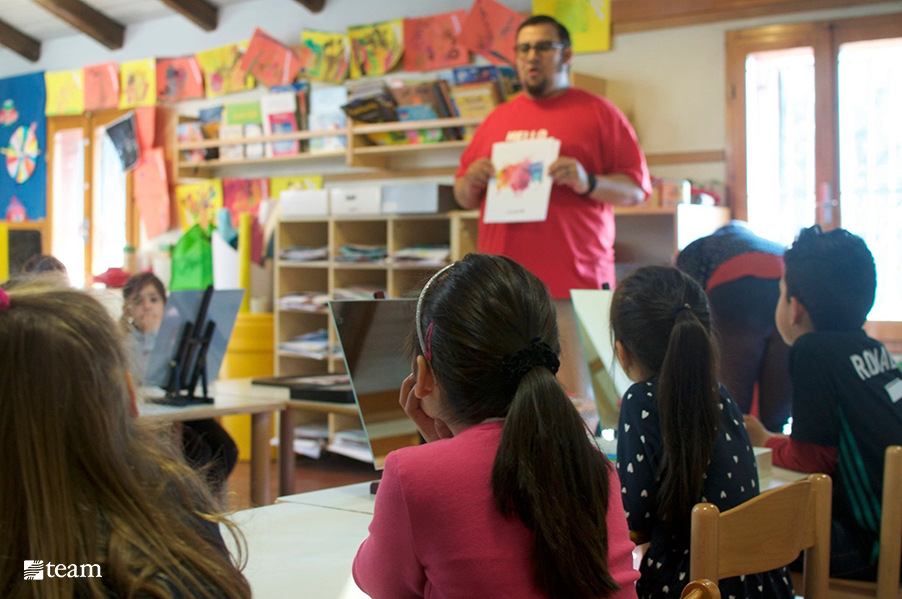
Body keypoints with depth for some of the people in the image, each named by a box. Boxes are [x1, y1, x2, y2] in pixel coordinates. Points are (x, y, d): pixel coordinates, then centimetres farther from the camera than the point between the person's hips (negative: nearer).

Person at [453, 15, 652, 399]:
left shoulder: (598, 113, 7)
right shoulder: (496, 120, 20)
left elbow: (637, 189, 2)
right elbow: (463, 198, 24)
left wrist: (588, 182, -15)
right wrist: (472, 181, 2)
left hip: (575, 286, -4)